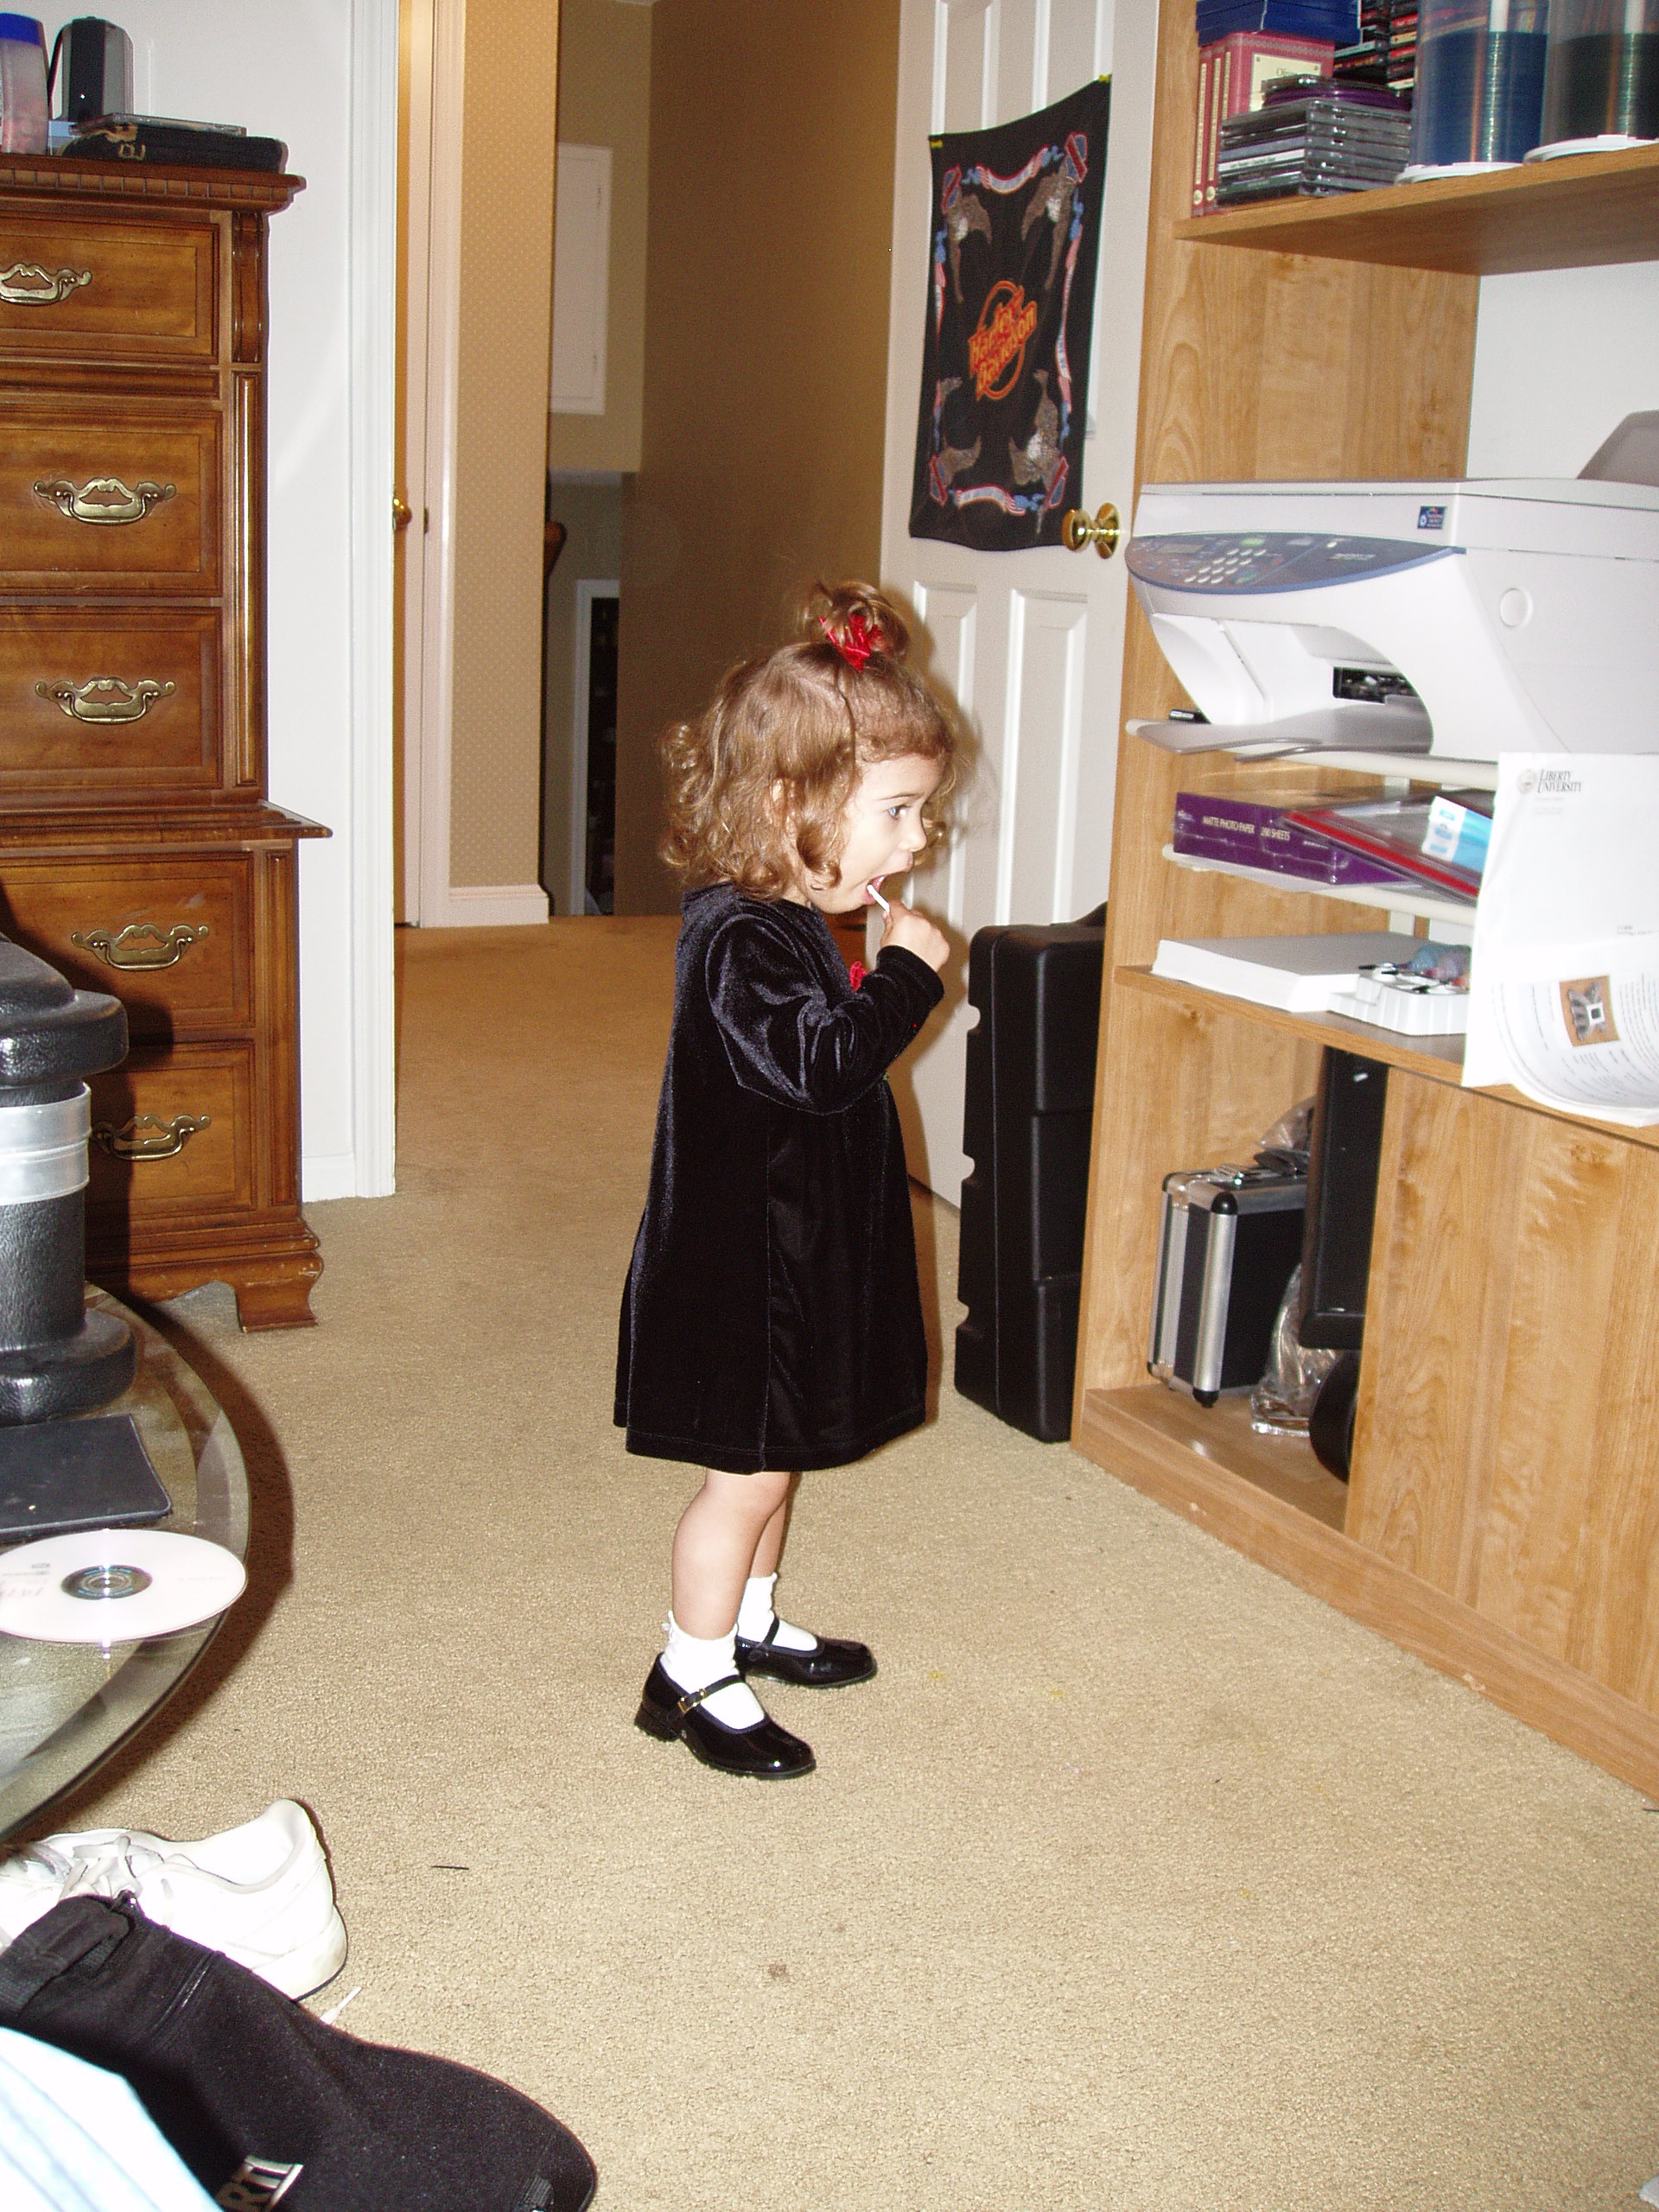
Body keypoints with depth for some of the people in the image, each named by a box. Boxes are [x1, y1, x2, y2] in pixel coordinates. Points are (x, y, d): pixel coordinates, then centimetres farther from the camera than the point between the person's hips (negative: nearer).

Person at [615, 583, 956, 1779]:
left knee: (780, 1455, 23)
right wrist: (906, 976, -24)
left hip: (801, 1244, 10)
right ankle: (692, 1678, 18)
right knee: (747, 1471, 2)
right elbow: (818, 1064, -32)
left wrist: (893, 975, 5)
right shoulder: (738, 939, -25)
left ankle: (748, 1624, 41)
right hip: (741, 1261, -10)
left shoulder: (793, 923, 8)